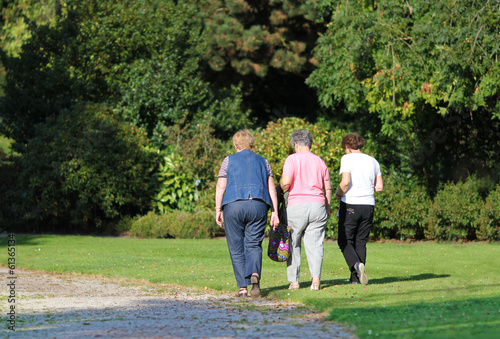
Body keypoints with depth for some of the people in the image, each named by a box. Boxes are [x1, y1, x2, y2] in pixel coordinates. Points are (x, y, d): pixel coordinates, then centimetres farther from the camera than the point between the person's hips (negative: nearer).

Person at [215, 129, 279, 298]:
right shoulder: (263, 162, 17)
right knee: (253, 244, 5)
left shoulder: (229, 160, 11)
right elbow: (271, 188, 11)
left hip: (233, 206, -1)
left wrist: (218, 210, 7)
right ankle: (255, 274, -24)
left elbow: (220, 186, 5)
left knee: (236, 248, 4)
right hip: (258, 206, 2)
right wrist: (274, 212, 9)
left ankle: (243, 287, -1)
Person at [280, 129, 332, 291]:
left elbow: (286, 182, -13)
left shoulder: (292, 159, -1)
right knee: (314, 243, 3)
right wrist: (327, 209, 22)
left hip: (296, 205, -3)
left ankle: (294, 280, 7)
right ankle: (316, 278, -13)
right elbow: (328, 188, 14)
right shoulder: (319, 161, 13)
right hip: (317, 205, 3)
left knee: (293, 244, 7)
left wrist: (281, 190, 8)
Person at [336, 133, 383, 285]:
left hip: (350, 205, -5)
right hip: (368, 205, 5)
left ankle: (356, 264, -23)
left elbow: (345, 182, -18)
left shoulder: (347, 158, -5)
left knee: (345, 241, 3)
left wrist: (339, 194, 0)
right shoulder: (373, 161, 11)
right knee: (361, 242, 11)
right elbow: (379, 187, 10)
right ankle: (356, 278, 5)